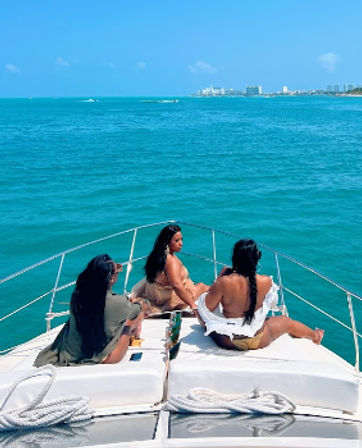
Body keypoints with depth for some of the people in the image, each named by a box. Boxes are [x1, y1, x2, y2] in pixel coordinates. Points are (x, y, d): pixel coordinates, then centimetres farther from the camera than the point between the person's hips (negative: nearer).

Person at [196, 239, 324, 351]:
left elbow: (207, 307, -13)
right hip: (257, 341, 2)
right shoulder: (266, 282, -19)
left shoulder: (224, 282, -27)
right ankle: (314, 336, 58)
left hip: (227, 342, -2)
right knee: (286, 321, 31)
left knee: (200, 308, 22)